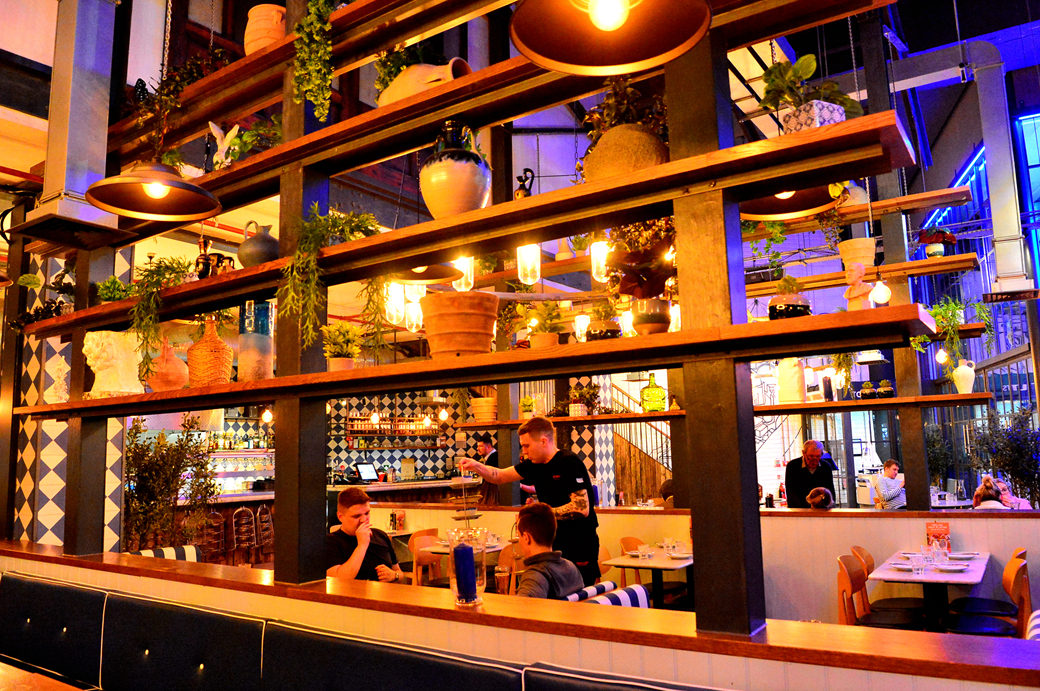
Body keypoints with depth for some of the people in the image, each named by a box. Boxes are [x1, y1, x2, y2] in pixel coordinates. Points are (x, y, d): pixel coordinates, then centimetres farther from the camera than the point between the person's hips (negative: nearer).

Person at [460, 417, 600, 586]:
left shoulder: (569, 463, -17)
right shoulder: (535, 465, 7)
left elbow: (582, 508, -24)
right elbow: (500, 477, 13)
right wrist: (476, 466, -5)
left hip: (580, 546, -8)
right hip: (556, 542, 8)